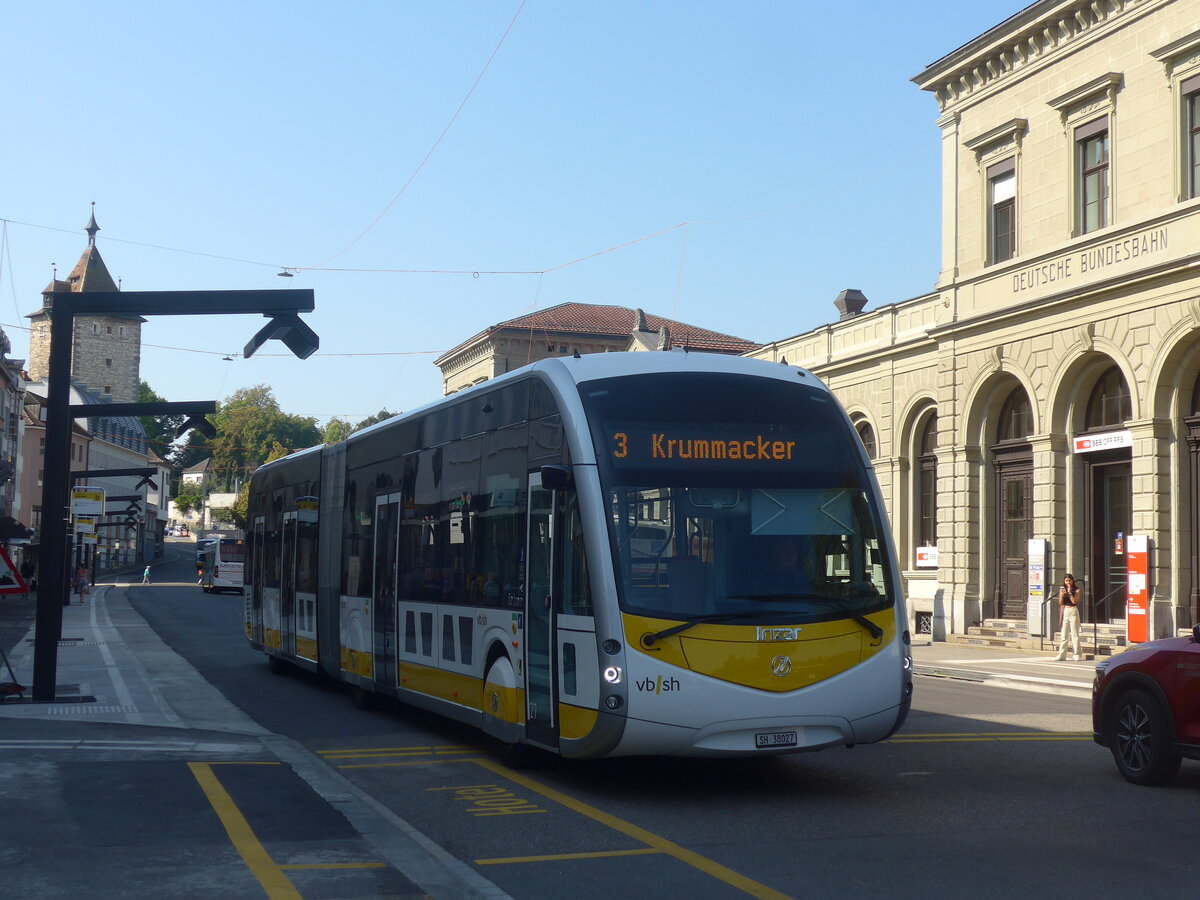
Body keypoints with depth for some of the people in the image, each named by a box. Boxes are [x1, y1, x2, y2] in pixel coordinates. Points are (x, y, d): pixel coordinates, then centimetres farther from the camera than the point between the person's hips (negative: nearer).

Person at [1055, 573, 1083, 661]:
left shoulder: (1077, 590, 1)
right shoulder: (1062, 590, 11)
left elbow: (1074, 601, -11)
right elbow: (1060, 603, 6)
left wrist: (1069, 592, -10)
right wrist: (1061, 595, -10)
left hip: (1073, 611, -4)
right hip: (1064, 612, 4)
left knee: (1074, 634, -5)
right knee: (1063, 634, 5)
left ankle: (1076, 655, -2)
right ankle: (1062, 654, 8)